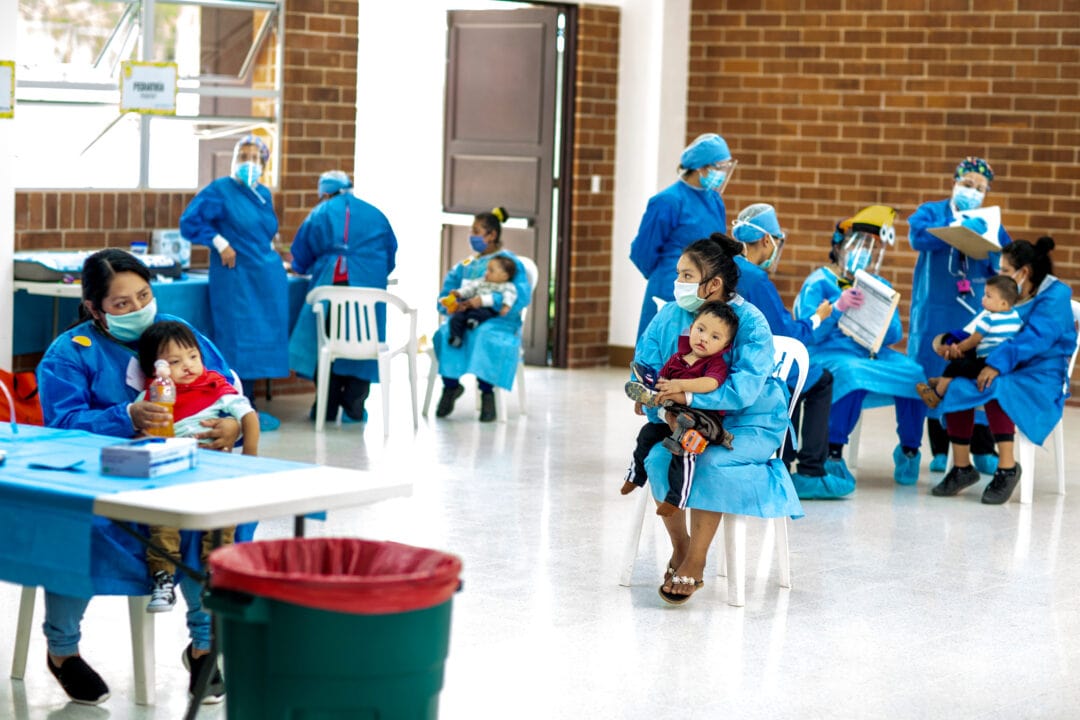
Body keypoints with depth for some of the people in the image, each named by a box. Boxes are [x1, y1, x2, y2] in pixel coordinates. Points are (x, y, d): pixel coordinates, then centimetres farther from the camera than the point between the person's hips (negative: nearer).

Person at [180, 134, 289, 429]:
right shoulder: (220, 190, -6)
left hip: (267, 278, 7)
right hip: (236, 276, -7)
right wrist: (220, 243, -14)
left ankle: (249, 407, 13)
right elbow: (189, 221, -9)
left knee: (261, 339, 6)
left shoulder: (263, 194, 14)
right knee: (239, 338, -8)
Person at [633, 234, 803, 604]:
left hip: (748, 424, -4)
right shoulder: (670, 316, -1)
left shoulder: (751, 324, -18)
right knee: (658, 456, -25)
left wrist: (688, 396, -38)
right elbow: (645, 362, 0)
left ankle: (694, 562, -17)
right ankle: (679, 546, -3)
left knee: (710, 462, -33)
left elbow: (744, 389, -29)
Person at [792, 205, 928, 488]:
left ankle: (909, 451, 1)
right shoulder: (819, 283, -1)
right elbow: (808, 335, -13)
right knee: (853, 372, -38)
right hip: (829, 355, -5)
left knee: (914, 373, -20)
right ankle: (832, 454, -26)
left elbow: (893, 335, 6)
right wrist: (838, 307, -27)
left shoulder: (880, 287, 16)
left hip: (872, 354, 5)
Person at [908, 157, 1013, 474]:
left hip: (977, 313, 1)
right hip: (936, 313, -1)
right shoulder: (932, 211, 9)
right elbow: (917, 234, -13)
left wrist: (988, 250, -13)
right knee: (937, 379, -1)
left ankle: (983, 451, 3)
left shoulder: (990, 223, 17)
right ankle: (940, 451, 7)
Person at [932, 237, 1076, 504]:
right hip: (1007, 371, 7)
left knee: (994, 389, -37)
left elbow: (1035, 337, -24)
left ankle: (1007, 468, -27)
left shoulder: (1055, 295, -9)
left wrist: (997, 364, -35)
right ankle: (962, 467, -11)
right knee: (955, 386, -18)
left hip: (1041, 377, -7)